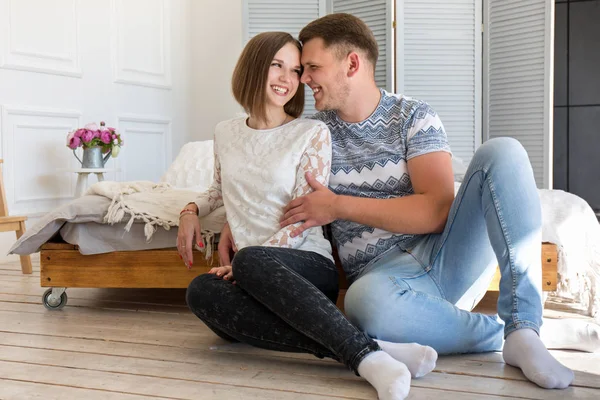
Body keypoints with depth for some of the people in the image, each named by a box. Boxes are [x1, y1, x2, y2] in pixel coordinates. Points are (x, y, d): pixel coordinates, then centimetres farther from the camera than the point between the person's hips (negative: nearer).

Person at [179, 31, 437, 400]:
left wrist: (242, 262, -16)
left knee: (252, 262, -38)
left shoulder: (313, 133, 0)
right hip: (251, 278, 4)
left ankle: (365, 355, -44)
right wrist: (193, 209, 13)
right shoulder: (226, 133, 15)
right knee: (201, 291, -33)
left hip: (308, 265, -3)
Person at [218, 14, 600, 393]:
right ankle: (526, 333, -20)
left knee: (502, 152, -22)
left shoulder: (414, 116, 3)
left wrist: (339, 206, -12)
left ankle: (524, 328, -28)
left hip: (446, 254, 0)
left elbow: (437, 211, -10)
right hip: (384, 271, 0)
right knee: (367, 302, -39)